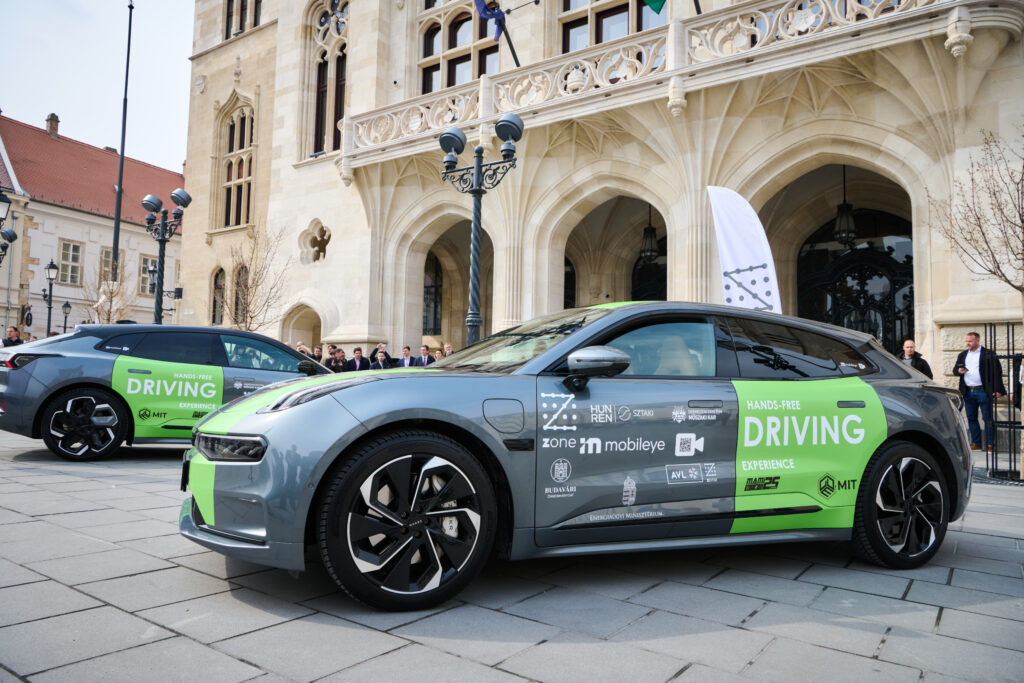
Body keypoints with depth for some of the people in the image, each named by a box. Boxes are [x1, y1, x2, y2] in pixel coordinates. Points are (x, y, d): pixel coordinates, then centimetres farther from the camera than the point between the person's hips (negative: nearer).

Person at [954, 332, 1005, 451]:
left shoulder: (989, 354, -2)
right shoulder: (962, 355, 14)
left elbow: (997, 372, -5)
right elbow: (955, 369, 17)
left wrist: (997, 390, -12)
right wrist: (959, 371, -9)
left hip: (983, 391, -5)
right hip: (968, 392, 5)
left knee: (988, 419, -1)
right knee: (971, 419, 9)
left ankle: (990, 444, 5)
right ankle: (976, 443, 16)